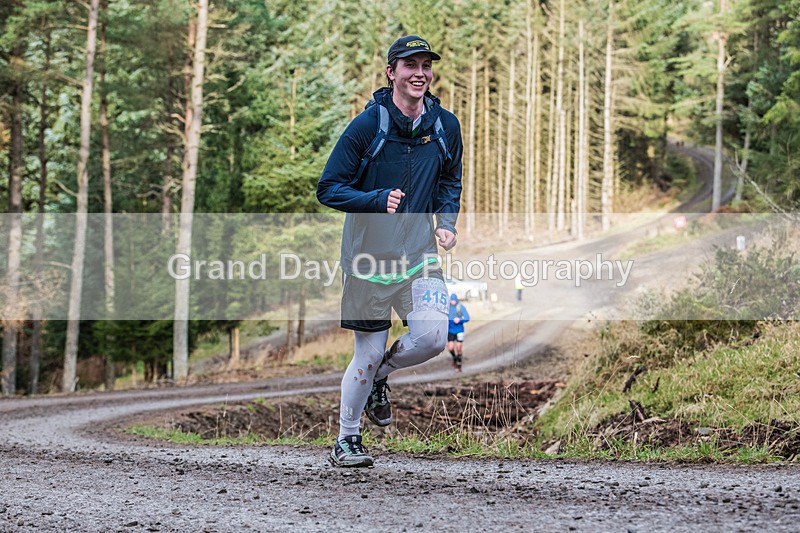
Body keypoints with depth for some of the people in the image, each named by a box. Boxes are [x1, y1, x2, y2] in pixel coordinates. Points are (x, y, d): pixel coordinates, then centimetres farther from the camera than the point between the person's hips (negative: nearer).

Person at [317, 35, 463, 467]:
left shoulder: (445, 126, 4)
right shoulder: (367, 126, -10)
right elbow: (328, 189, -8)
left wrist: (447, 221, 4)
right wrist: (379, 200, -23)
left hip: (419, 251, 4)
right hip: (369, 253, -3)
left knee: (432, 337, -15)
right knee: (368, 352, 0)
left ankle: (379, 376, 17)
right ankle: (346, 441, 20)